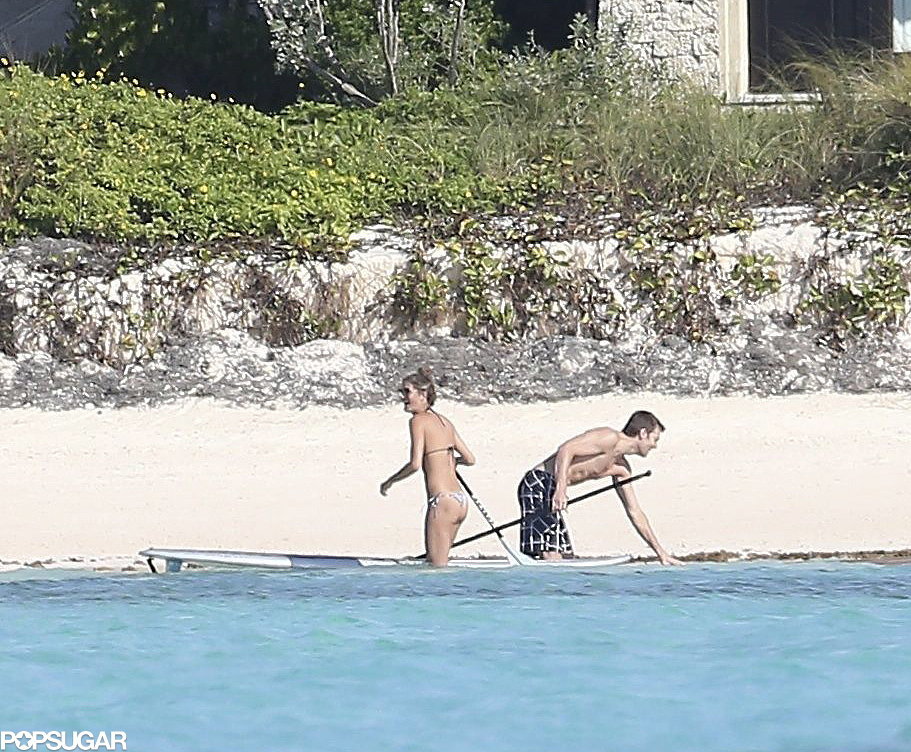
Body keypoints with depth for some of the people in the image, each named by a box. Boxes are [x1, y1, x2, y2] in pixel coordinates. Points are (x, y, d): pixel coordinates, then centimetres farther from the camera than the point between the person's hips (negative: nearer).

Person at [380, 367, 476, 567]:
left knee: (436, 566, -5)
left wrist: (390, 481, -2)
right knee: (436, 561, 17)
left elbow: (415, 464, -17)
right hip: (461, 500, 8)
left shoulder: (418, 421, -7)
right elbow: (470, 459, 19)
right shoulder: (444, 421, 15)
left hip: (442, 500, -8)